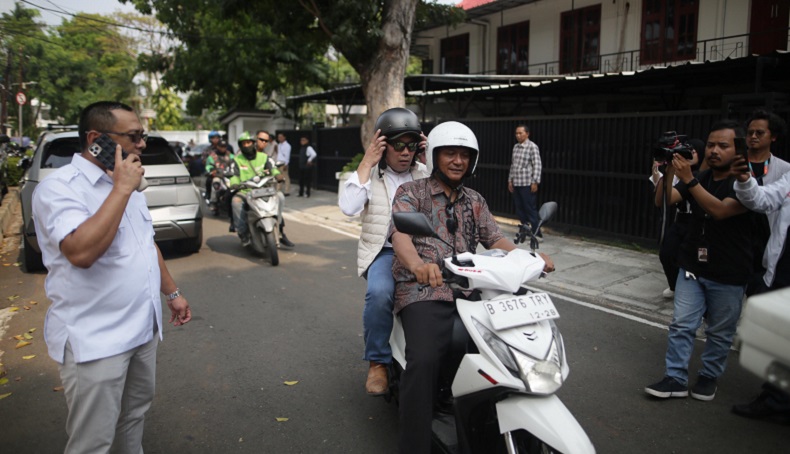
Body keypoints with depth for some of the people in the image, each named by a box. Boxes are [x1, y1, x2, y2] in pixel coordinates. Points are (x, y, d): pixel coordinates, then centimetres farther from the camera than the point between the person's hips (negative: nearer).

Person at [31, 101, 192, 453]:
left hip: (143, 328, 8)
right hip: (94, 340, -8)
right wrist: (122, 189, -27)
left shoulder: (125, 183, 10)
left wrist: (172, 292, 20)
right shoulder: (59, 187, -17)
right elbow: (81, 252, -33)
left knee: (135, 415, 23)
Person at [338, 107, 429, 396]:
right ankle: (377, 363, -12)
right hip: (383, 252, -2)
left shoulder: (424, 174, 13)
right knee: (379, 293, -34)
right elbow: (348, 208, -11)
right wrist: (366, 164, -10)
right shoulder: (369, 175, 6)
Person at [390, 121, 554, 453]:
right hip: (424, 291, -5)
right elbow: (400, 233, -12)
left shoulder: (475, 202, 23)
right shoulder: (411, 192, 6)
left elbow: (496, 239, 11)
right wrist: (417, 264, -36)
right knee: (424, 360, -29)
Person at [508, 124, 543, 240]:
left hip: (527, 184, -7)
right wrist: (510, 180, 16)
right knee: (519, 209, 10)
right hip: (516, 184, 7)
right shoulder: (515, 147, 14)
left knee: (530, 209, -5)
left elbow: (537, 165, -11)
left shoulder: (532, 147, -8)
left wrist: (535, 182, -15)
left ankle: (537, 234, 0)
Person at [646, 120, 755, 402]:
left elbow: (720, 210, -27)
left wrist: (688, 179, -33)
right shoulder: (700, 179, 7)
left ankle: (709, 377, 26)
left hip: (728, 275, -4)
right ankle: (675, 378, 7)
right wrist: (669, 172, -21)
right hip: (692, 267, 4)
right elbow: (663, 200, -4)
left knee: (720, 332, 9)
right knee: (681, 324, 1)